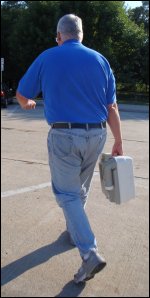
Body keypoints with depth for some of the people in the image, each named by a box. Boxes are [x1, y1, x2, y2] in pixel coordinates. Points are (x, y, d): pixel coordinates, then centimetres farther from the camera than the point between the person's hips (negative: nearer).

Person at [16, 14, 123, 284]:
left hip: (64, 135, -4)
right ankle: (74, 231, 42)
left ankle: (90, 252, -7)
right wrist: (118, 142, 10)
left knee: (67, 194, 3)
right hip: (96, 134, 4)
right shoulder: (99, 59, 6)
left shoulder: (47, 57, 0)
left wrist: (27, 104, 32)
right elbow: (112, 107, 3)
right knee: (80, 190, 22)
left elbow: (22, 95, 8)